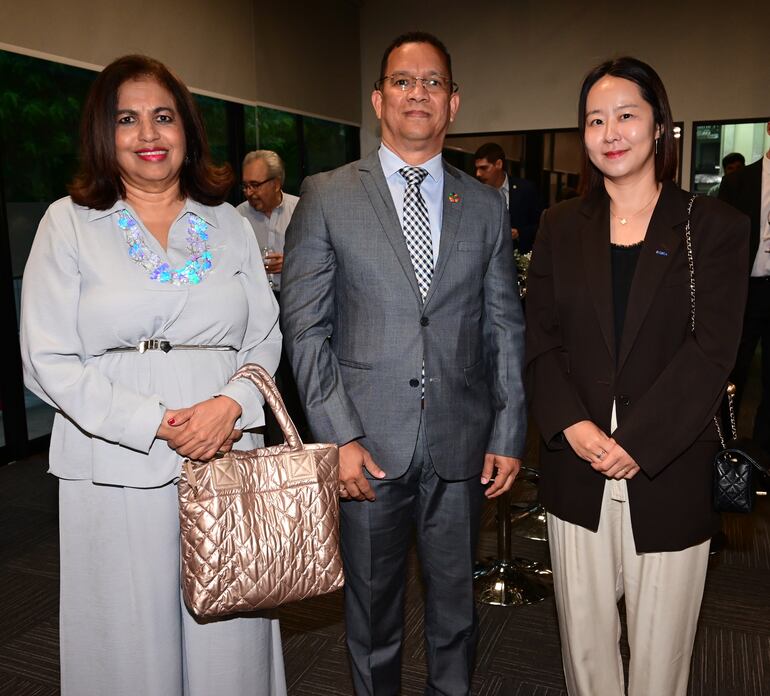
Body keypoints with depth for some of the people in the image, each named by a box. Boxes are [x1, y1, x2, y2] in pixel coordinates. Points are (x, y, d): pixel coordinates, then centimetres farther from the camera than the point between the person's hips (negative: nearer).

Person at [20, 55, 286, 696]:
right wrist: (159, 425, -14)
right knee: (132, 642, 10)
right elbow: (48, 362, -4)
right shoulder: (69, 223, 2)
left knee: (227, 634, 10)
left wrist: (230, 403, -13)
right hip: (118, 470, -1)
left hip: (226, 458, 2)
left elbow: (265, 336, 8)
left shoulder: (229, 224, 9)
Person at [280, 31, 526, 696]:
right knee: (372, 604, 16)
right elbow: (305, 328, -4)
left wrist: (509, 434, 3)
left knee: (456, 600, 19)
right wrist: (339, 436, -11)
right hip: (368, 445, -2)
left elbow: (505, 329, 7)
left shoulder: (485, 205, 6)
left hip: (461, 443, 2)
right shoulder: (326, 197, -1)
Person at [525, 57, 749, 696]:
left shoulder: (714, 226, 0)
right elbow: (540, 338, 3)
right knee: (584, 642, 13)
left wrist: (635, 443, -16)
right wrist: (574, 426, -12)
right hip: (576, 470, 2)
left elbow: (712, 349, -8)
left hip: (669, 470, -2)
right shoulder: (561, 226, 8)